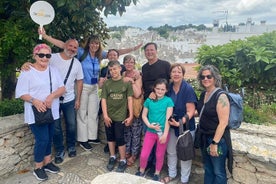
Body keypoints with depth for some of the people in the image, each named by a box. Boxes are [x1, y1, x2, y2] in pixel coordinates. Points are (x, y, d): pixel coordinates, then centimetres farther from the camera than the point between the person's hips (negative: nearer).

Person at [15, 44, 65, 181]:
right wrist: (34, 101, -27)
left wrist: (52, 96, -19)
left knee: (49, 139, 15)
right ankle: (38, 168, 19)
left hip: (51, 112, 5)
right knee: (42, 140, -3)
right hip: (36, 113, -5)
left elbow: (62, 88, -1)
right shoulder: (27, 72, -8)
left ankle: (47, 162, 34)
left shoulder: (53, 70, 6)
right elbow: (21, 93, -10)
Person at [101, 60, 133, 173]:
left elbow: (129, 99, -4)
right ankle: (112, 157, 33)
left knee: (119, 138, 1)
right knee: (110, 137, 14)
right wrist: (105, 115, -9)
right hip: (109, 116, 3)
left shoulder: (126, 82, -5)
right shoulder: (106, 83, 0)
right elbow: (103, 100, -2)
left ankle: (123, 161, 19)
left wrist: (131, 115, -7)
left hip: (120, 116, -3)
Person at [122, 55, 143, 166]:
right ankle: (127, 152, 30)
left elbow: (137, 94, -17)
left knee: (135, 132, 3)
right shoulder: (123, 75, 5)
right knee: (126, 130, 14)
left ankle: (134, 155, 19)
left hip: (135, 107, -5)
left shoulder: (138, 76, -10)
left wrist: (132, 81, -21)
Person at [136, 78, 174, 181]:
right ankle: (141, 171, 31)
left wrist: (165, 134, -16)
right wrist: (149, 125, -13)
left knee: (160, 155, 14)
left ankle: (157, 174, 37)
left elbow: (168, 118, -11)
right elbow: (144, 115, 4)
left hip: (162, 132, -1)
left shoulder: (168, 101, -7)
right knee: (143, 155, 4)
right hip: (150, 132, 2)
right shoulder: (149, 100, 0)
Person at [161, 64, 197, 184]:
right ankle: (171, 174, 42)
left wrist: (180, 122, -29)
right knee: (170, 151, 19)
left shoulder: (188, 89, -18)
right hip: (171, 125, 5)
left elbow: (190, 111, -19)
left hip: (186, 126, -5)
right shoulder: (169, 87, -2)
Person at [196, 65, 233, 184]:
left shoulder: (221, 96, -18)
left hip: (217, 139, -7)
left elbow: (223, 122, -22)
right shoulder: (203, 94, 6)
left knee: (218, 172, 8)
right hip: (204, 137, 7)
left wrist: (215, 143, -22)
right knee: (208, 169, 21)